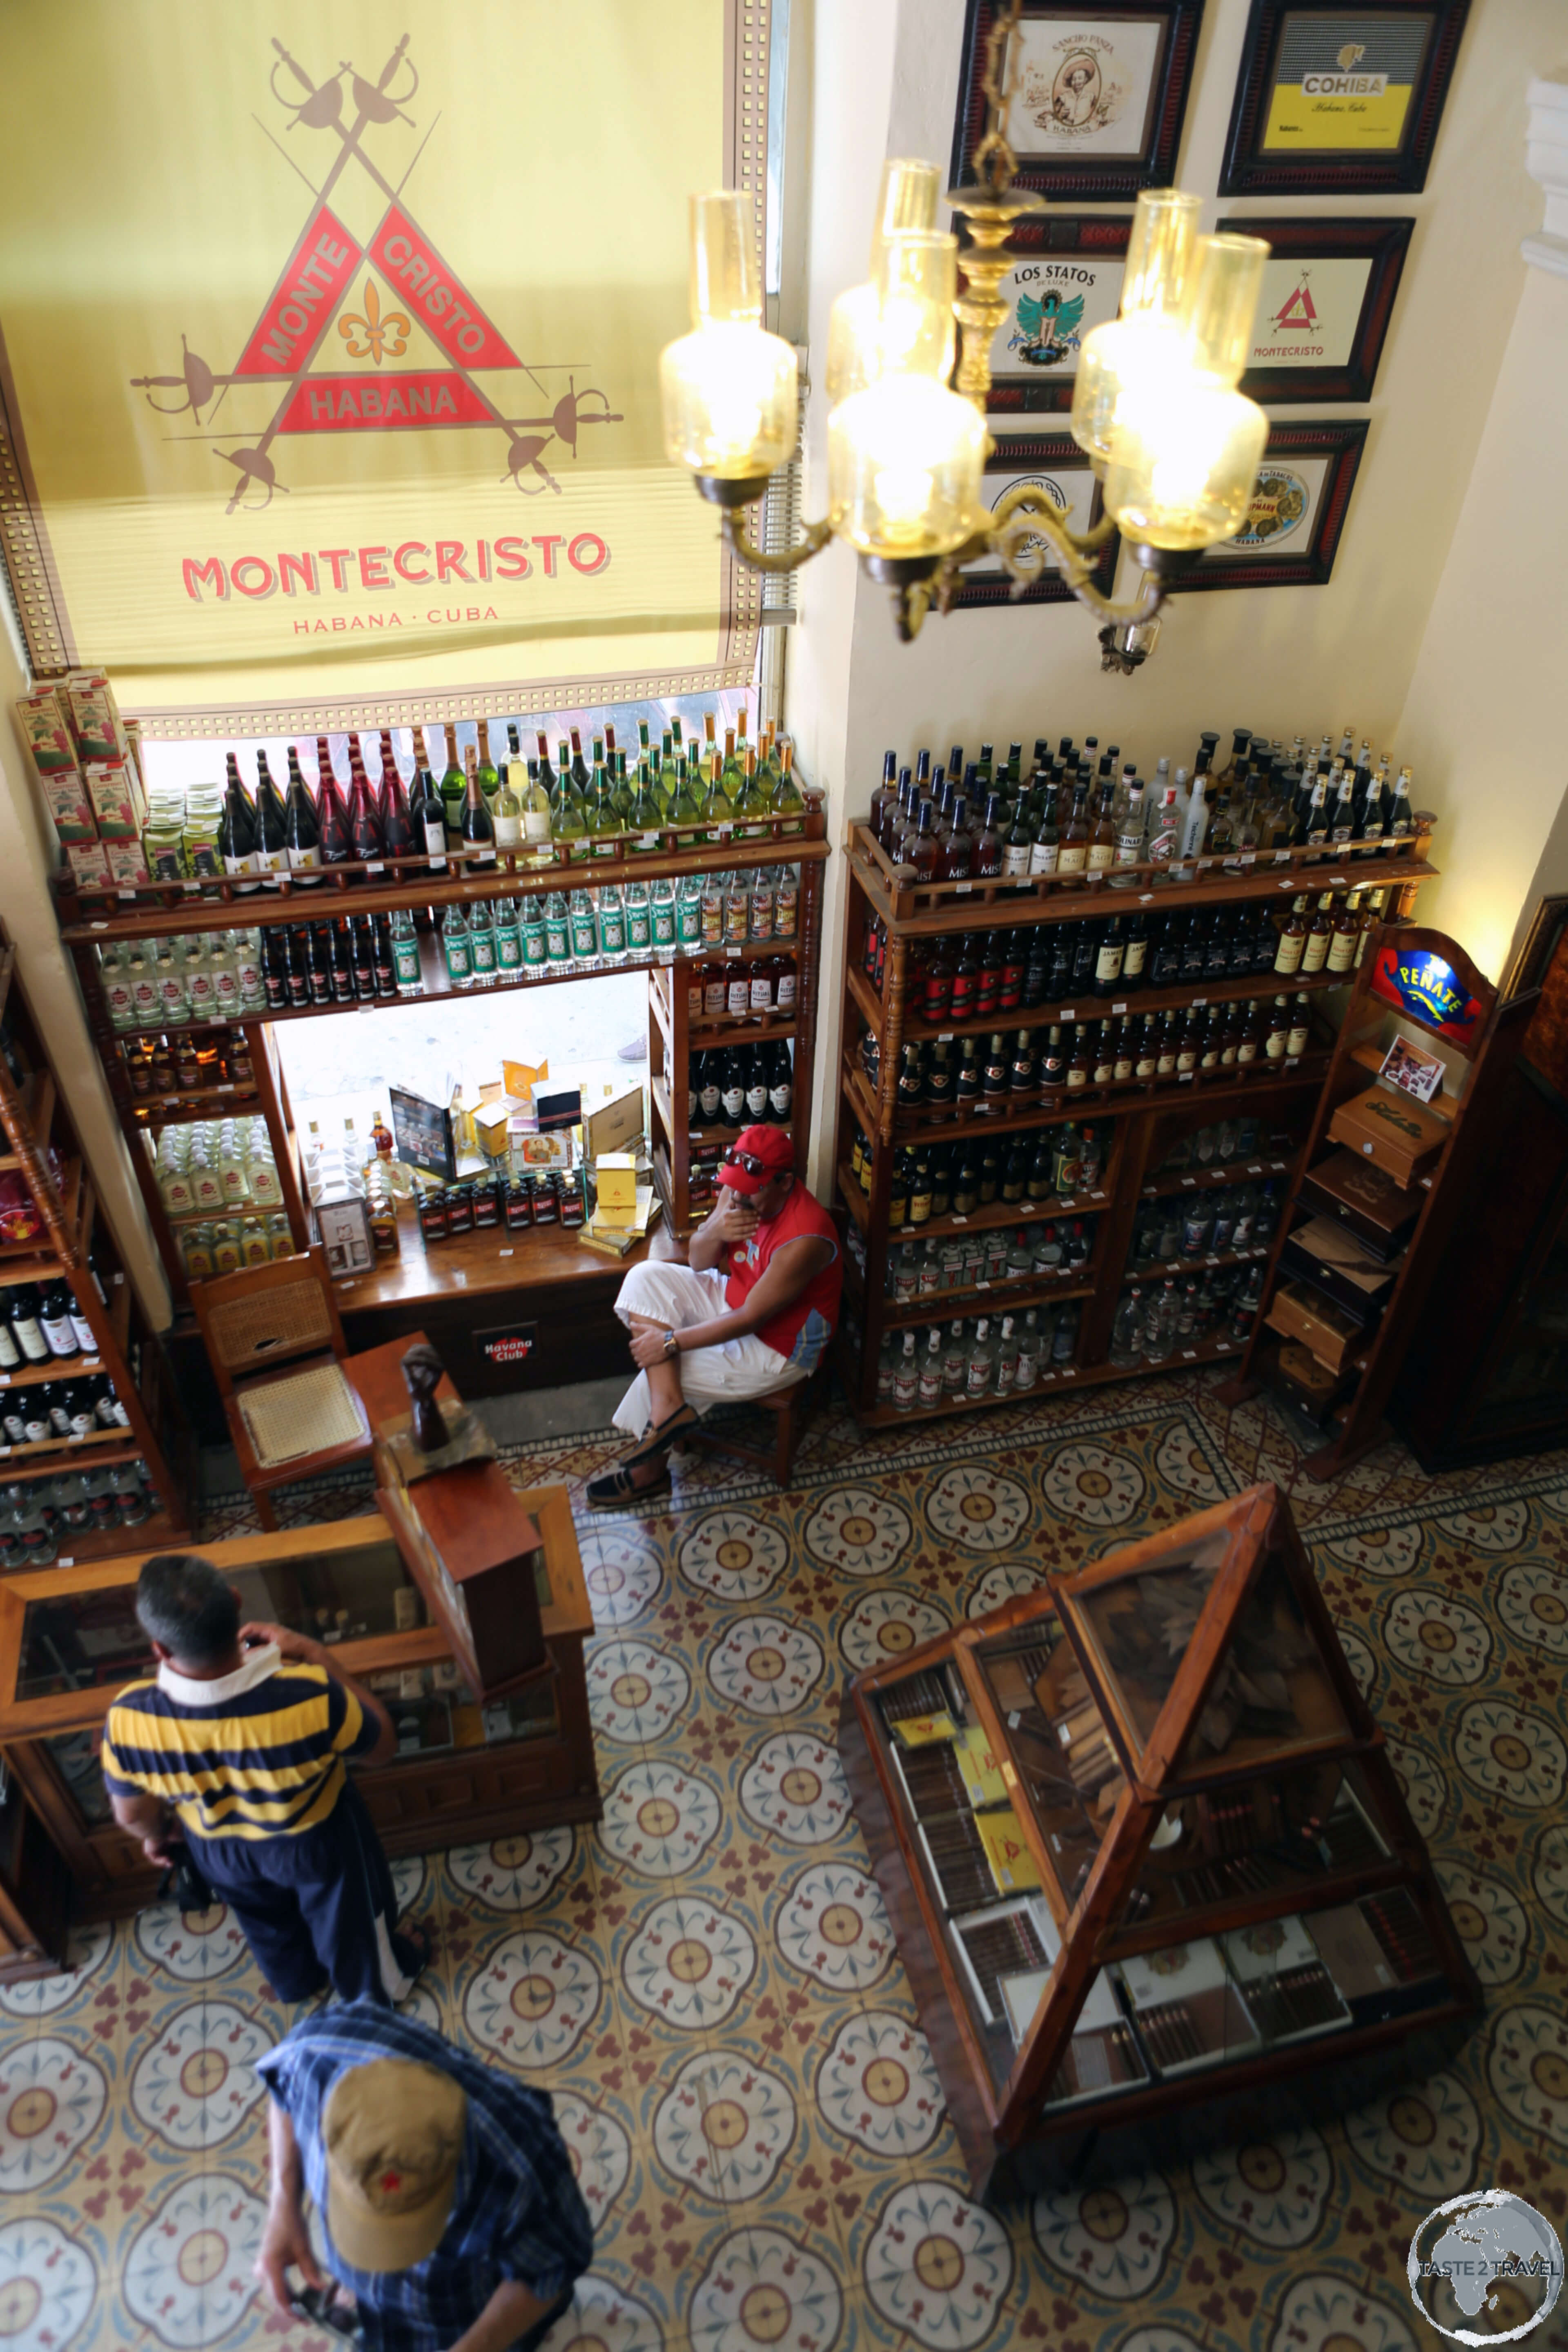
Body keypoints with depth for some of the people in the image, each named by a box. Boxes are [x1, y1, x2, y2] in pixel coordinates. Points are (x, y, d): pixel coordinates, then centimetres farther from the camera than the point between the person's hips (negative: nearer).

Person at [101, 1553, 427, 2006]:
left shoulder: (128, 1721, -36)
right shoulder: (310, 1697, -44)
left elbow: (134, 1814, -13)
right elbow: (381, 1745, -21)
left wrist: (158, 1834, 11)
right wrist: (315, 1655, -21)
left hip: (218, 1848, 3)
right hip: (317, 1836, -2)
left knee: (267, 1923, 37)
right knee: (351, 1917, 32)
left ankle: (296, 1982, 67)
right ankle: (382, 1984, 61)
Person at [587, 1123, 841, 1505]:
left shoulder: (803, 1240, -33)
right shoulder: (739, 1192, -10)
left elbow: (749, 1319, -27)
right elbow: (698, 1261, -2)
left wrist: (672, 1341, -23)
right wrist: (715, 1232, -26)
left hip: (777, 1348, -8)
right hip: (732, 1298, 8)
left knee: (658, 1373, -9)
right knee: (645, 1278, -11)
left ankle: (650, 1466, 16)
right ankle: (669, 1407, -15)